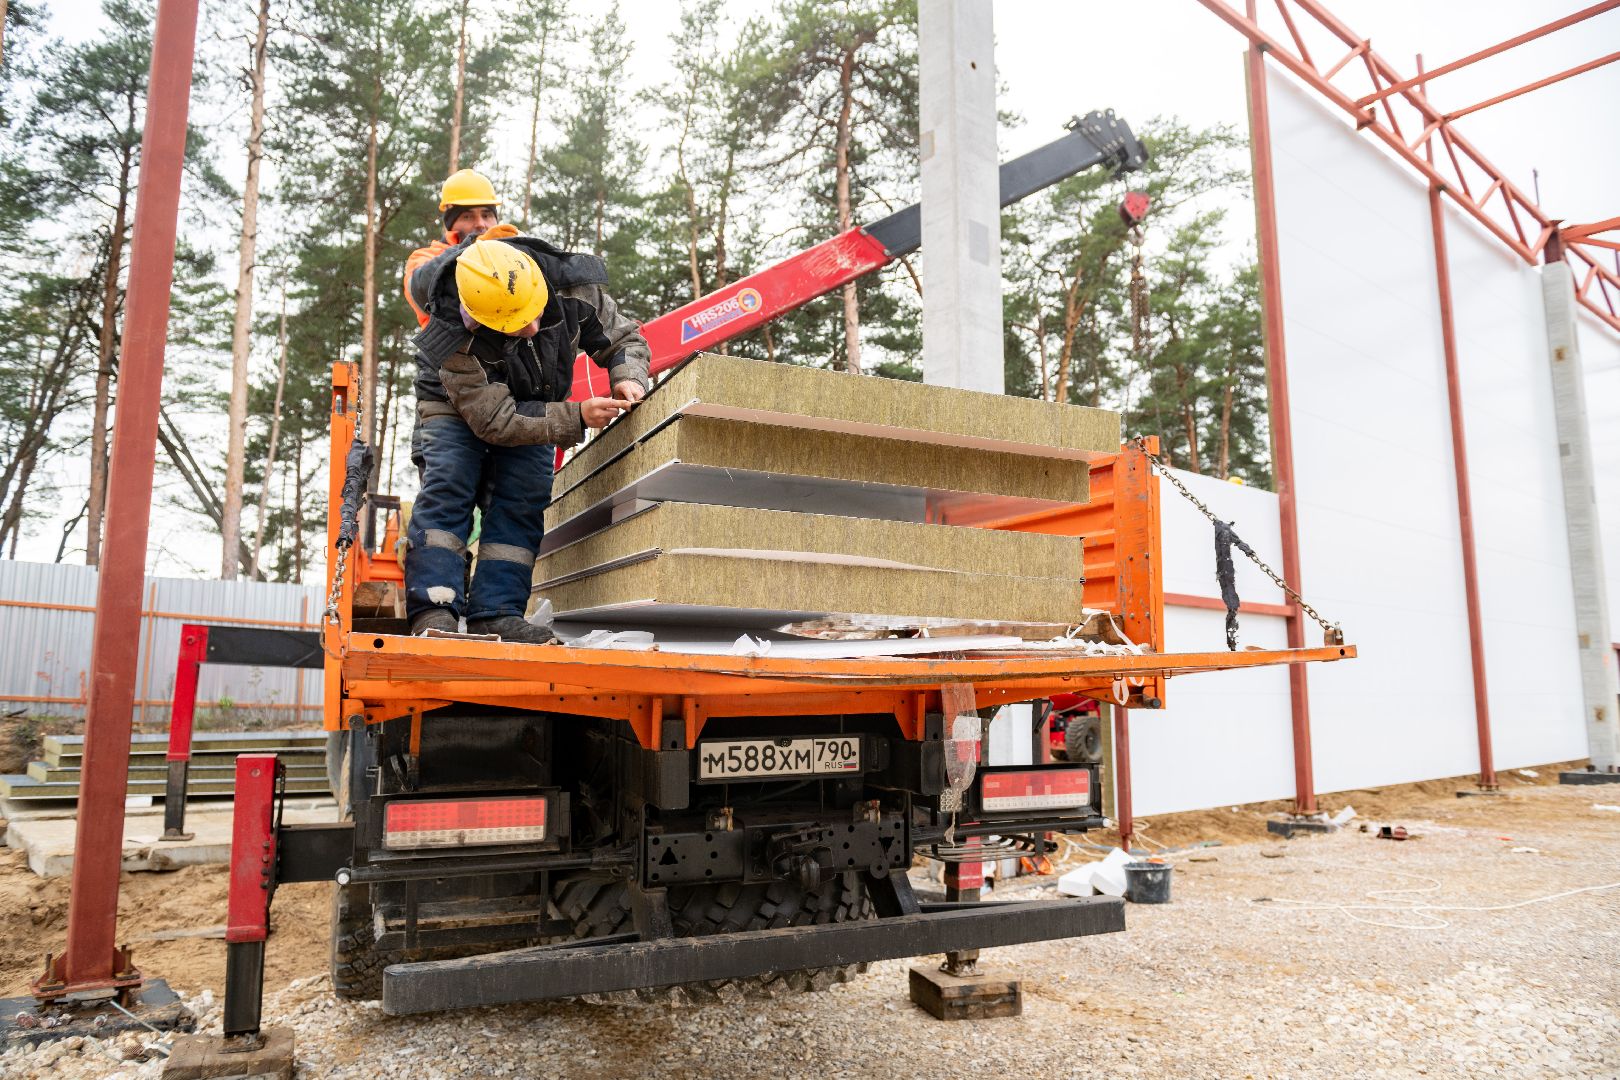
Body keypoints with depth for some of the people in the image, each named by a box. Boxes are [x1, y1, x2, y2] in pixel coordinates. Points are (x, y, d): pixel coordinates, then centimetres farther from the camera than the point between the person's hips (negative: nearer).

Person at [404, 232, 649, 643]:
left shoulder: (572, 288, -29)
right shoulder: (452, 339, -38)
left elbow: (624, 338, -11)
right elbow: (496, 420, -33)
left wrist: (628, 378, -32)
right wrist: (574, 418, -38)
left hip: (534, 411, 3)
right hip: (456, 406, -3)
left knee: (522, 501, -12)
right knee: (447, 489, -22)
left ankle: (495, 613, -15)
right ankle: (432, 608, -22)